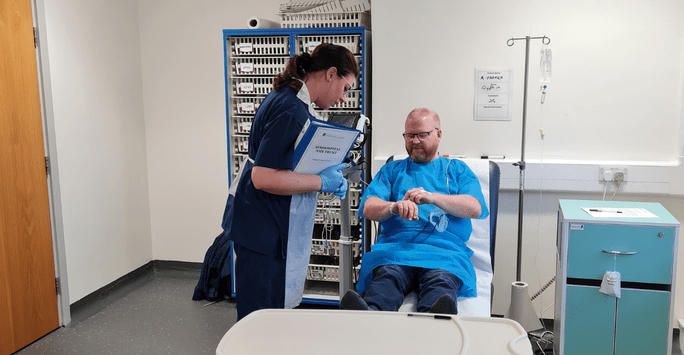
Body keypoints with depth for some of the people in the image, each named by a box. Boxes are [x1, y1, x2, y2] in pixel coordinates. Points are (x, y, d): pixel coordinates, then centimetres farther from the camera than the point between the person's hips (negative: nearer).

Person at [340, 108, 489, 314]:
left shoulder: (457, 170, 24)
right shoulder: (392, 170, 26)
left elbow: (475, 208, 5)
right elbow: (369, 208, 9)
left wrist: (432, 197, -13)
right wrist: (394, 206, -16)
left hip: (444, 251, 0)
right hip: (395, 246, 1)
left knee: (441, 282, -36)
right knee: (387, 275, -34)